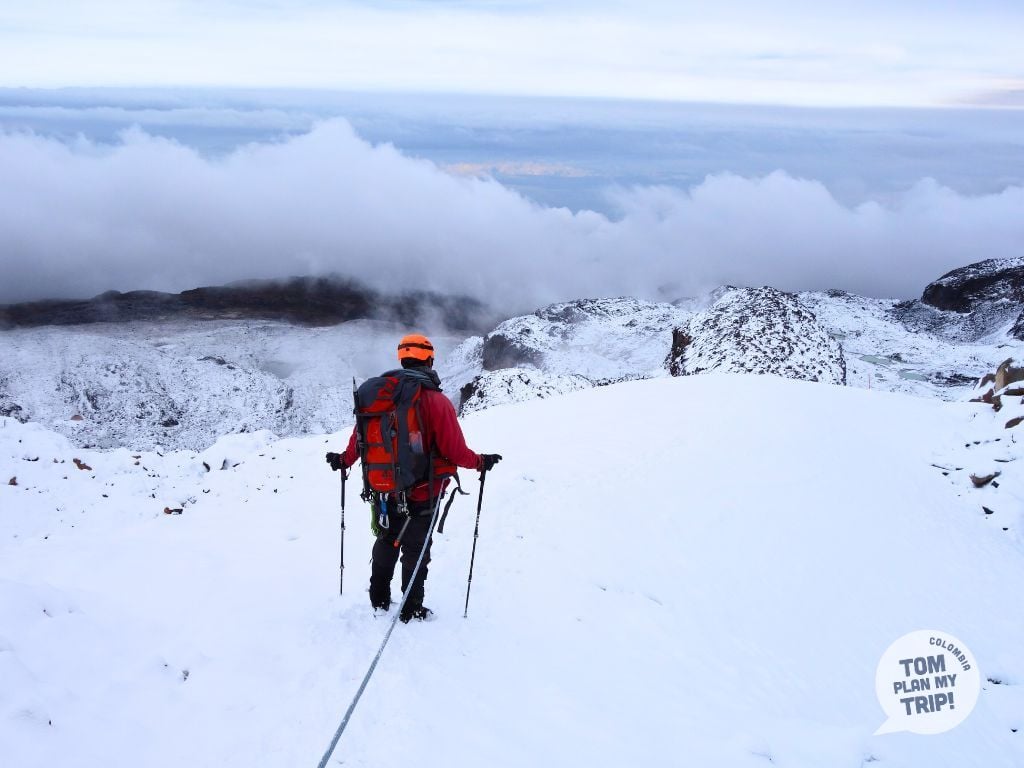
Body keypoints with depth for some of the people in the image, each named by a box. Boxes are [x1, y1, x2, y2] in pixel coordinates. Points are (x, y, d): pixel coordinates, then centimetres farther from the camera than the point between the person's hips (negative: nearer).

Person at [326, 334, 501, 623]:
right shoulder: (436, 401, -18)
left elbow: (360, 437, 2)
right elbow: (455, 451, -19)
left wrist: (344, 460, 20)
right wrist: (480, 462, -1)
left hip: (385, 490, 4)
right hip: (422, 493, -4)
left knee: (386, 544, 24)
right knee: (415, 551, 11)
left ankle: (379, 601, 36)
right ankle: (411, 610, 22)